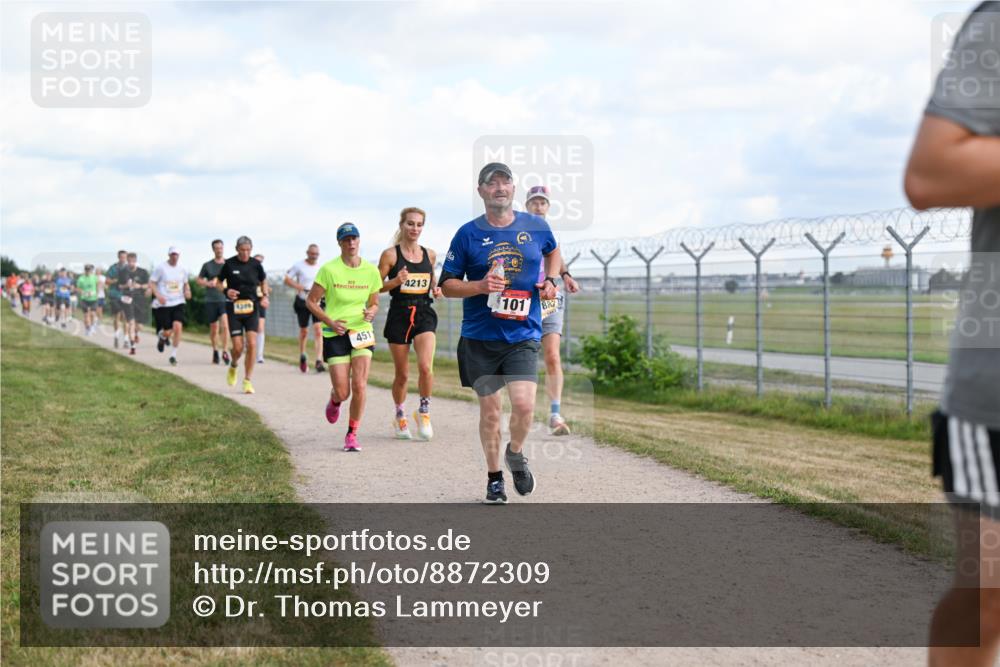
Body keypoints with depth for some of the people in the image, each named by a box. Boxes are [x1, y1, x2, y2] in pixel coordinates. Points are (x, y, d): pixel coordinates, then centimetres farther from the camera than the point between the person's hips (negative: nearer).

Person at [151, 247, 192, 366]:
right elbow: (152, 283, -1)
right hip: (164, 304, -2)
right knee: (167, 332, -3)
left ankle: (173, 355, -2)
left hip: (179, 303, 2)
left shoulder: (182, 270, 8)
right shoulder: (161, 268, -4)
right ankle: (161, 336, 39)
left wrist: (187, 291, 1)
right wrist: (158, 295, -16)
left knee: (178, 327, -17)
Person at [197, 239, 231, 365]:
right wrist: (207, 283, -7)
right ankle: (215, 350, 28)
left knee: (225, 325, -17)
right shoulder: (207, 265, 4)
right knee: (213, 328, 8)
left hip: (225, 299, -1)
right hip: (211, 300, 1)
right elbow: (199, 280, 13)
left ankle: (225, 351, -12)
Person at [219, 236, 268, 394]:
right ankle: (233, 366, 30)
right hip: (234, 308, -1)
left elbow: (263, 281, 18)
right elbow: (219, 282, 8)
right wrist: (226, 291, -12)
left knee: (252, 344, -10)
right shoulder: (229, 264, -4)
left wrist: (265, 296, 2)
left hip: (251, 307, 1)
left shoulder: (255, 264, 1)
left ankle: (248, 381, 0)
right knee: (238, 347, -6)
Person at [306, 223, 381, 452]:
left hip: (362, 332, 2)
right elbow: (311, 301, -3)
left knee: (359, 386, -11)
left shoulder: (371, 270, 2)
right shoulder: (329, 269, -8)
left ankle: (352, 434, 5)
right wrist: (330, 322, -14)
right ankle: (334, 401, 36)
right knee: (343, 392, -4)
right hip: (335, 335, -2)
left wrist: (371, 313, -9)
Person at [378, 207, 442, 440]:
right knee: (402, 374, 6)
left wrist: (436, 289, 4)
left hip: (424, 313, 2)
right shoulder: (390, 254, -3)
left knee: (425, 366, -18)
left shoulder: (429, 255, 8)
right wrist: (395, 282, -20)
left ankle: (424, 411, 3)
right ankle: (400, 416, 28)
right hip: (399, 314, -2)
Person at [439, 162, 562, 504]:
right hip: (480, 337, 0)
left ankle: (515, 454, 16)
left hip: (523, 335, 0)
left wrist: (550, 280, 7)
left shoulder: (536, 226, 3)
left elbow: (553, 251, 26)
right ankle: (494, 476, 25)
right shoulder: (468, 233, -2)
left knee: (523, 404, -15)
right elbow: (447, 284, 3)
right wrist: (480, 286, -15)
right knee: (489, 411, 5)